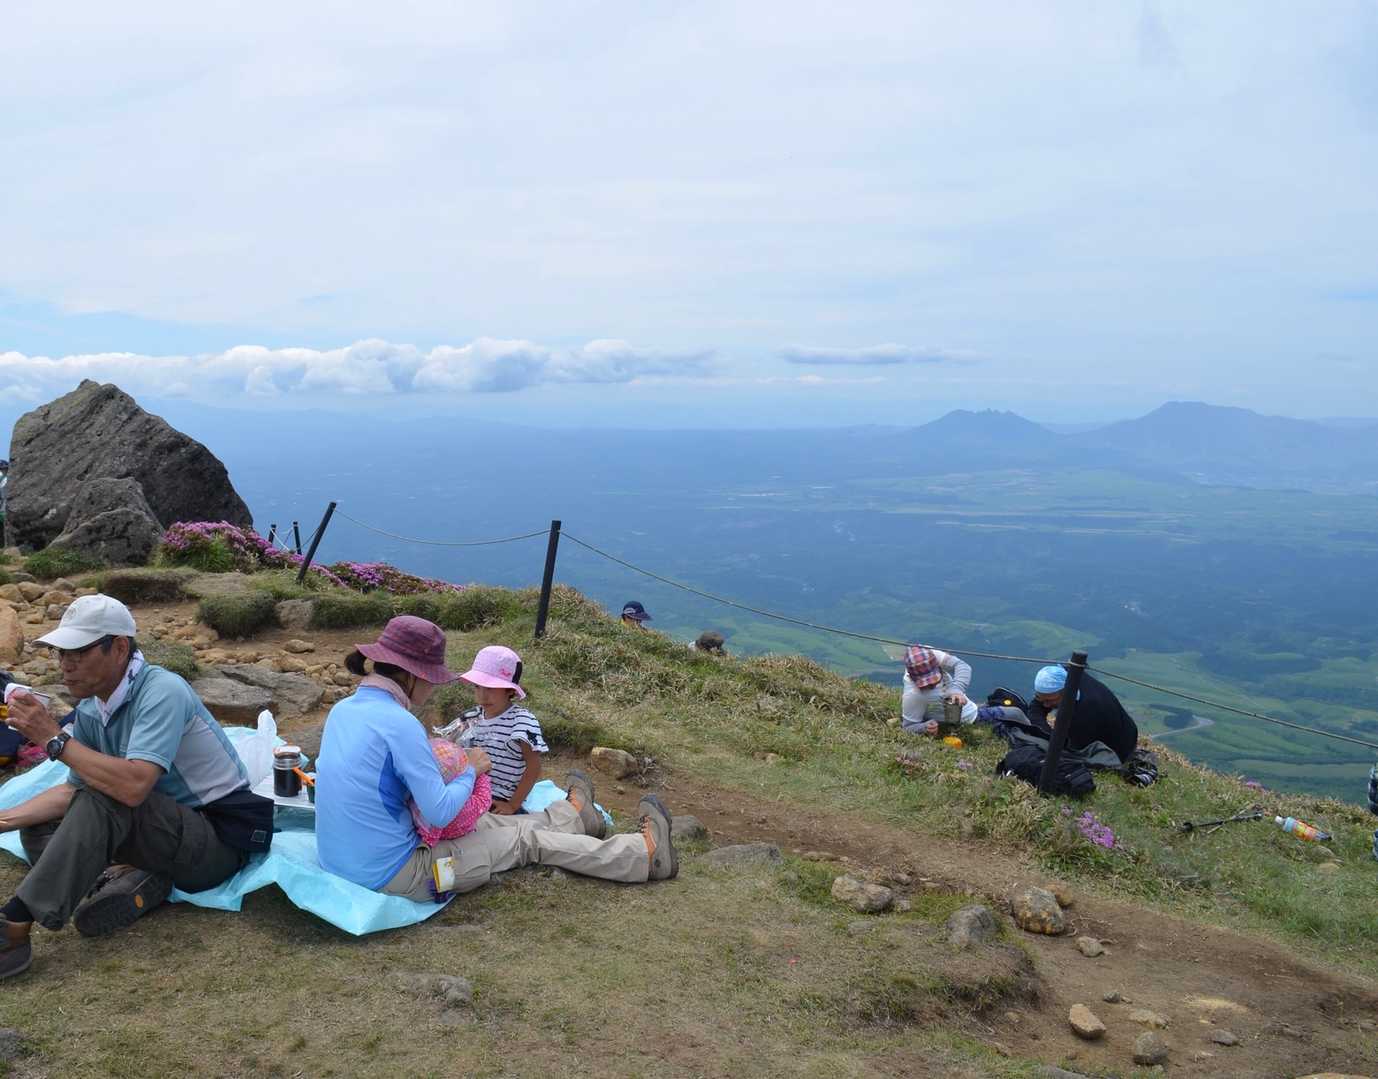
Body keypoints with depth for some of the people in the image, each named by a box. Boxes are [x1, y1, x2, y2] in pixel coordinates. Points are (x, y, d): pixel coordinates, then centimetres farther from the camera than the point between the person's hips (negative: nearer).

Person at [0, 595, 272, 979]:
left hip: (220, 840, -9)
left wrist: (54, 738, -29)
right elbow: (75, 790, 10)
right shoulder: (91, 709, 2)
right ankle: (141, 879, -11)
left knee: (104, 799, -30)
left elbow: (133, 786, -36)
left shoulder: (163, 691, -23)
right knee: (39, 827, 6)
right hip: (167, 830, 9)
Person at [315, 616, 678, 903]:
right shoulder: (399, 724, -24)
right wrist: (471, 771, -4)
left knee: (483, 823, 27)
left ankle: (573, 815, 52)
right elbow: (441, 812, -21)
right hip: (393, 877, -8)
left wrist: (431, 763, 9)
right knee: (526, 839, 7)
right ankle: (646, 853, 23)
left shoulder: (342, 710, 2)